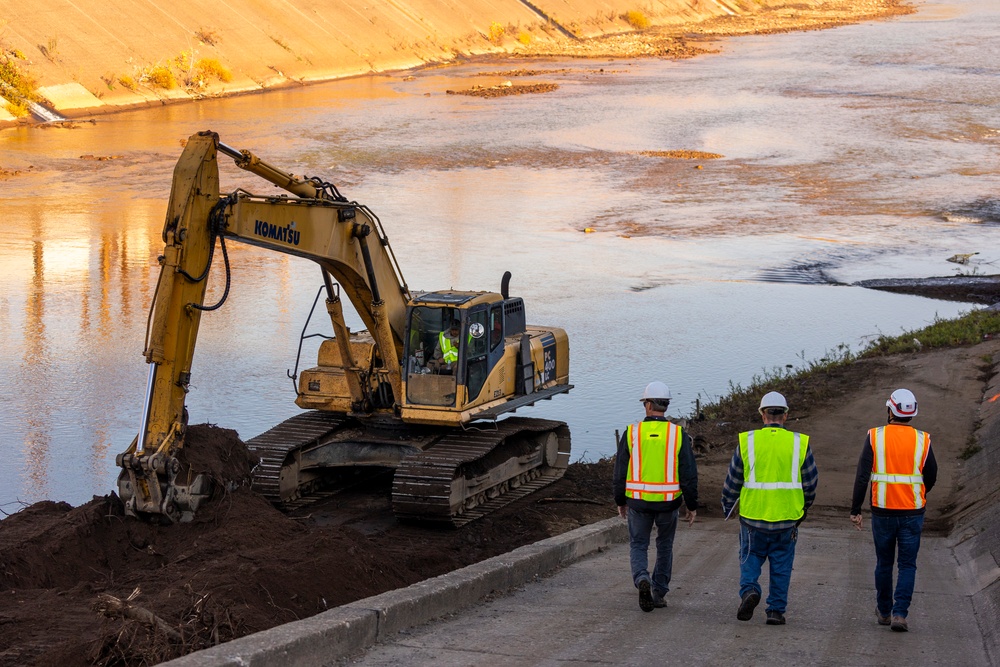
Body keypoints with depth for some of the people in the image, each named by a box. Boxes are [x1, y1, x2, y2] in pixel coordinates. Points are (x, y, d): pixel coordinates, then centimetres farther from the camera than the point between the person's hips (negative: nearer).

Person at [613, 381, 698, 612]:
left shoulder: (632, 433, -4)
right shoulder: (678, 435, -4)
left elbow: (620, 472, 1)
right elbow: (689, 474, -5)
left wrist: (620, 502, 13)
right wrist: (692, 505, 4)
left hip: (638, 500, -1)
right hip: (668, 502, 1)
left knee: (638, 546, 11)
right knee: (665, 547, 18)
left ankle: (642, 579, -16)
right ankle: (658, 593, 21)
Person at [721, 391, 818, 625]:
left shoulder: (747, 441, -3)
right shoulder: (799, 443, -1)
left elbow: (733, 480, 2)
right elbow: (811, 481, 7)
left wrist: (727, 508, 18)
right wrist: (803, 509, 23)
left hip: (753, 516, -1)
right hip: (787, 518, 1)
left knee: (751, 557, 15)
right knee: (781, 565, 11)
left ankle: (749, 589, -9)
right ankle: (776, 610, 10)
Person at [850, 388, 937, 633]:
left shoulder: (875, 437, -6)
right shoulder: (922, 440, -3)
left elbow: (862, 475, -8)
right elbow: (931, 477, 6)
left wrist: (855, 510, -3)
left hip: (883, 511, 0)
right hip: (912, 512, 0)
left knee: (884, 563, 15)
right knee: (907, 565, 4)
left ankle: (884, 612, 27)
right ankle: (899, 613, -8)